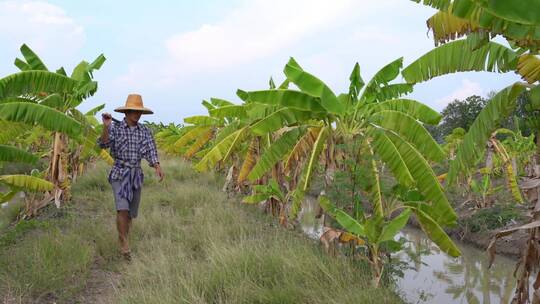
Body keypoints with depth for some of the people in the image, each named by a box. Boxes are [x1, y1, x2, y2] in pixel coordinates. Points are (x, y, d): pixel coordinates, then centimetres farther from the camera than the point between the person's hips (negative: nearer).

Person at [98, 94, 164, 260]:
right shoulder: (115, 127, -6)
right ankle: (125, 245, -7)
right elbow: (104, 144, -20)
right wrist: (105, 127, -36)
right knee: (122, 209, -19)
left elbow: (151, 152, -7)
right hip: (119, 173, -4)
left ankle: (122, 244, 27)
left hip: (137, 175, 4)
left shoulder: (145, 131, 2)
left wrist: (158, 168, -24)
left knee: (131, 213, 10)